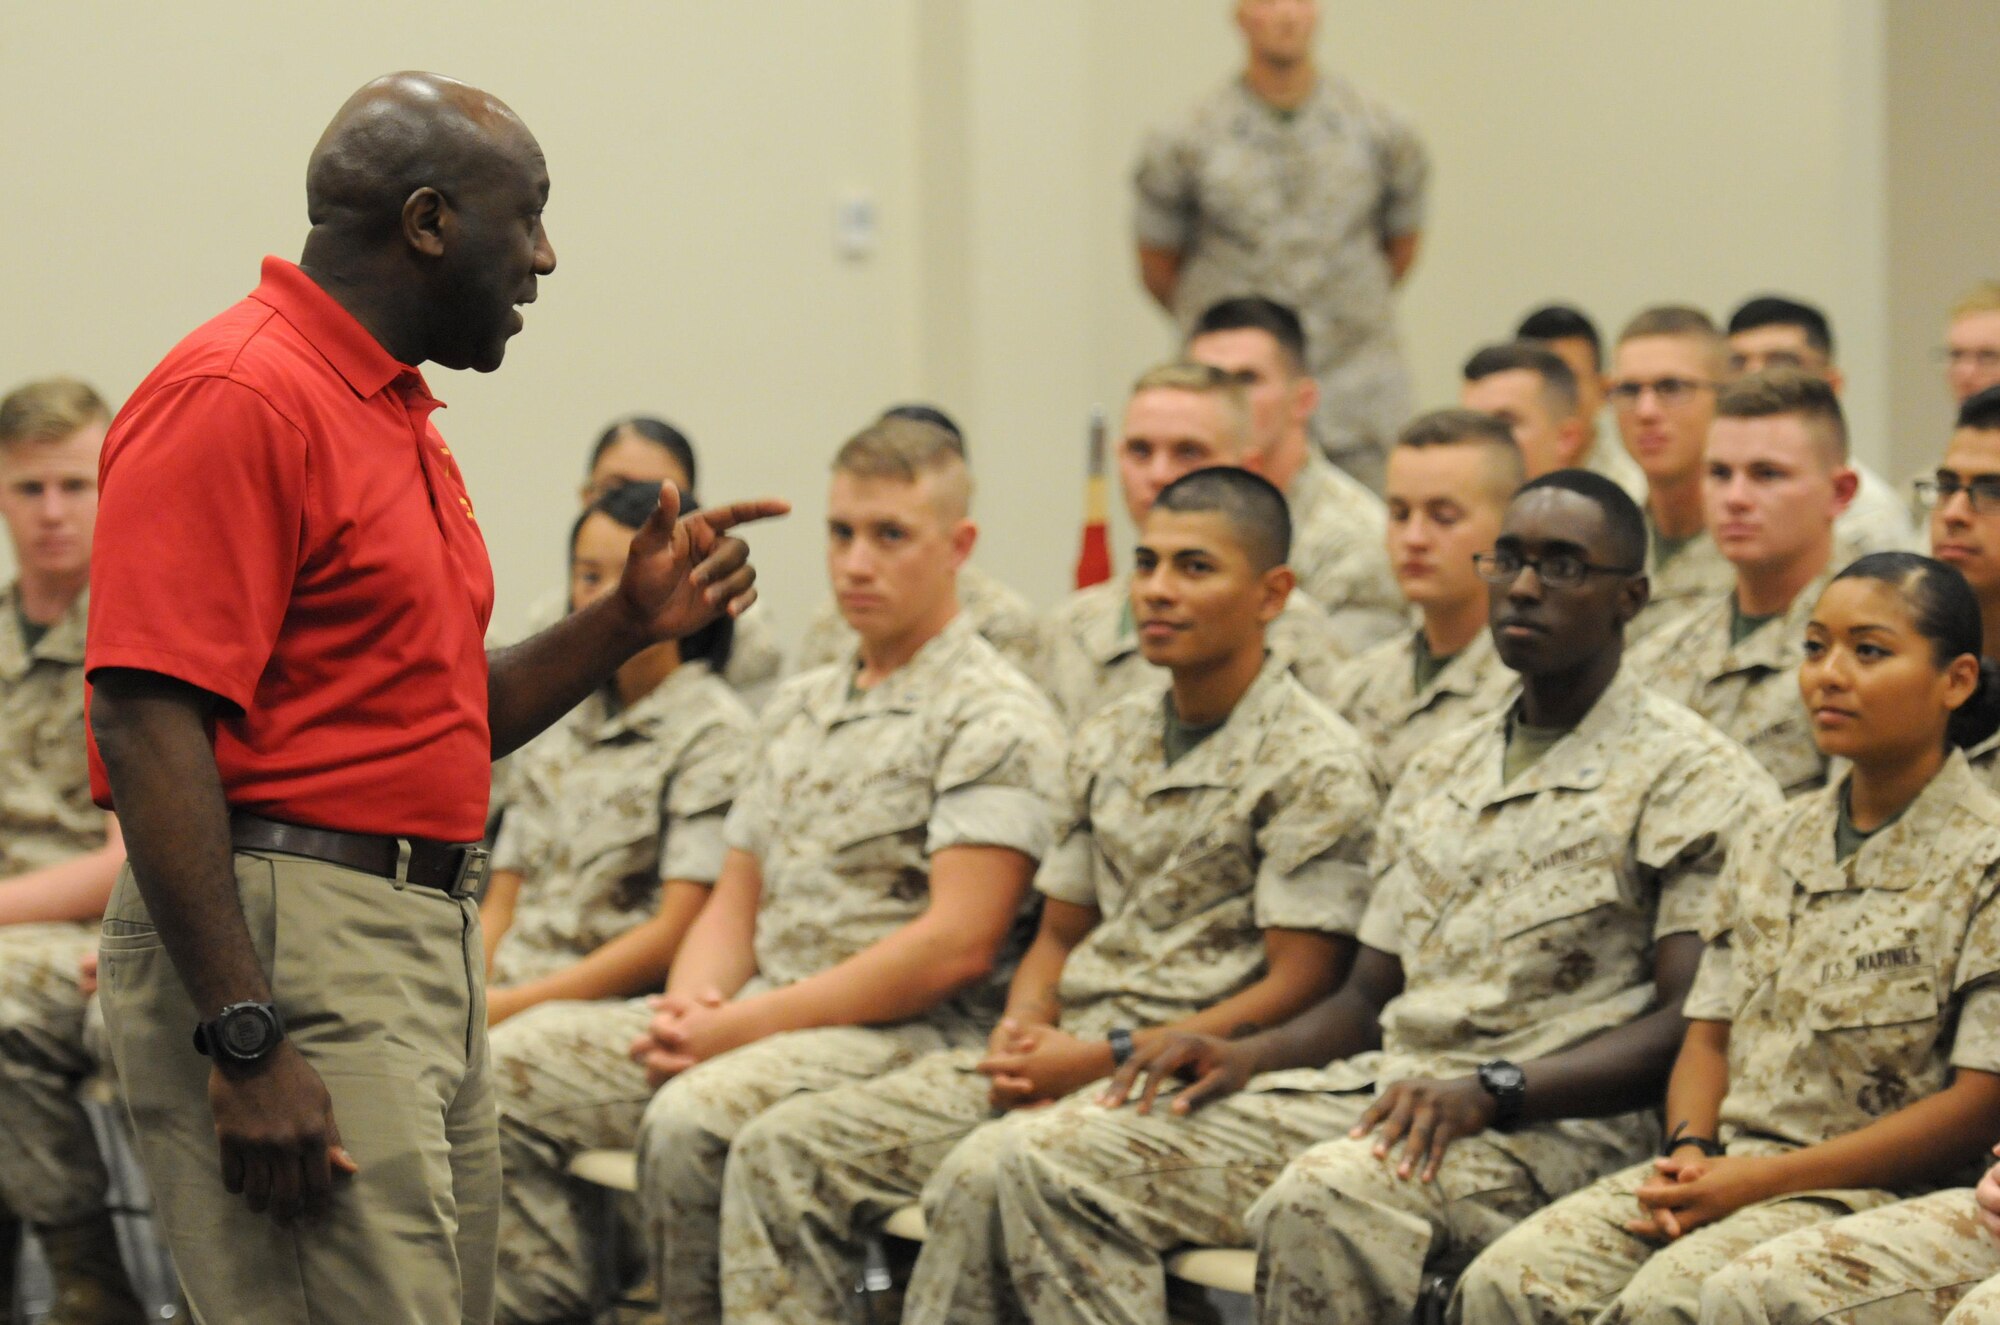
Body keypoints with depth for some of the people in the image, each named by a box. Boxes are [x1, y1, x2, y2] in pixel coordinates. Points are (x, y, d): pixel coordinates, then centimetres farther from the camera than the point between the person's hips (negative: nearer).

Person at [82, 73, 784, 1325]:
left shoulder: (401, 418, 19)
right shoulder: (238, 398, -11)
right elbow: (150, 724, -20)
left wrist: (630, 621, 11)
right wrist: (248, 1042, -25)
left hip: (435, 942, 10)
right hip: (283, 947, -10)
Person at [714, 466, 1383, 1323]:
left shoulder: (1316, 767, -6)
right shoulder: (1108, 745, 18)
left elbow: (1297, 990, -12)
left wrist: (1101, 1059, -15)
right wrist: (1021, 1033, 0)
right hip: (1062, 1058, 8)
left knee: (985, 1178, -36)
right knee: (783, 1153, -9)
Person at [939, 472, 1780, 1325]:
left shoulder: (1690, 776, 0)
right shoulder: (1438, 774, 24)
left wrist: (1490, 1092, -22)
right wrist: (1247, 1058, 4)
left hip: (1549, 1128, -8)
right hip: (1376, 1092, 8)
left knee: (1324, 1200, -40)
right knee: (1046, 1160, -10)